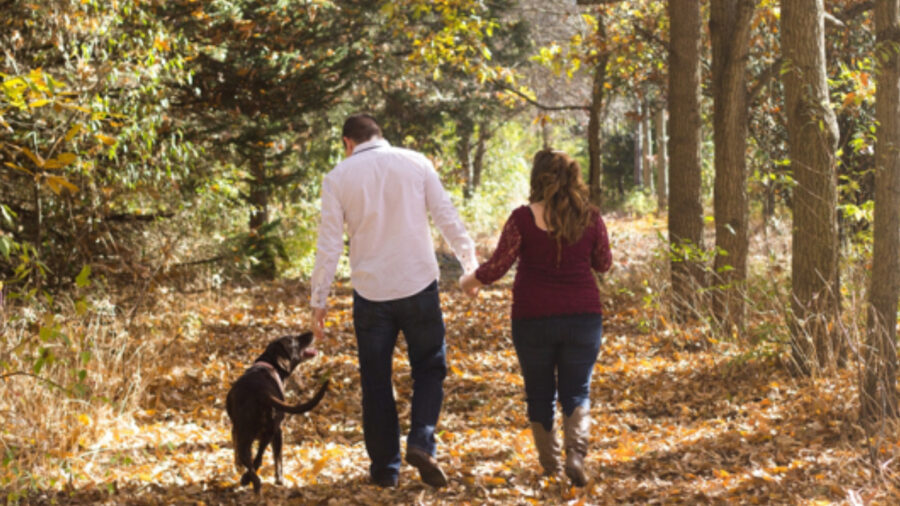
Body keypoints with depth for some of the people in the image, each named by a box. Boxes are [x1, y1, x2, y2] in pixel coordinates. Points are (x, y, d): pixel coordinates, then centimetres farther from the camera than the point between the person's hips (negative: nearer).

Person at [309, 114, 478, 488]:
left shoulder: (338, 178, 1)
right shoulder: (415, 163, 1)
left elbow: (329, 244, -1)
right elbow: (447, 217, 1)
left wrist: (318, 299, 4)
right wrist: (470, 262, 12)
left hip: (370, 292, 0)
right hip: (419, 287, 0)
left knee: (375, 381, 11)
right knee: (430, 368, 13)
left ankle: (385, 467, 14)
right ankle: (421, 441, -9)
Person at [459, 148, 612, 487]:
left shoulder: (523, 218, -11)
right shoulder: (590, 218, -3)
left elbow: (497, 267, -9)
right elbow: (604, 263, 10)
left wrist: (470, 281, 10)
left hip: (533, 318, -1)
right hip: (582, 316, 1)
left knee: (539, 392, 16)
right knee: (576, 392, 8)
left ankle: (548, 461, 23)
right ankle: (576, 452, -16)